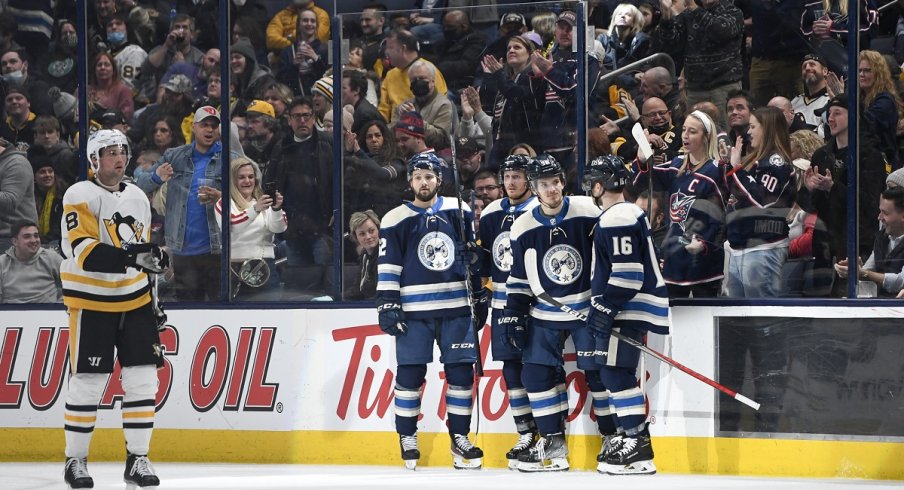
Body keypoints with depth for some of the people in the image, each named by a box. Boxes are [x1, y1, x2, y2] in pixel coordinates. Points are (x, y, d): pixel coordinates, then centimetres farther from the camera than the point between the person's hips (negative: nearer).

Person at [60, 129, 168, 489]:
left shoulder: (137, 198, 11)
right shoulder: (80, 197, -11)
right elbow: (84, 252, -23)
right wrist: (130, 257, -34)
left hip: (134, 301, 6)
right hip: (91, 303, -6)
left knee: (143, 377, 0)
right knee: (87, 383, -3)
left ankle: (137, 459, 7)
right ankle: (75, 460, 9)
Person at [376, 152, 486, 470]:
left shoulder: (459, 213, 7)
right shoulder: (395, 220, 0)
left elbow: (474, 259, 13)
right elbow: (387, 267, -2)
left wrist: (480, 298, 12)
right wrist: (387, 306, -8)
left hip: (456, 308, 2)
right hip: (414, 310, -2)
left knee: (461, 372, 1)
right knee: (410, 374, -3)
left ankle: (460, 438, 10)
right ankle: (407, 439, 8)